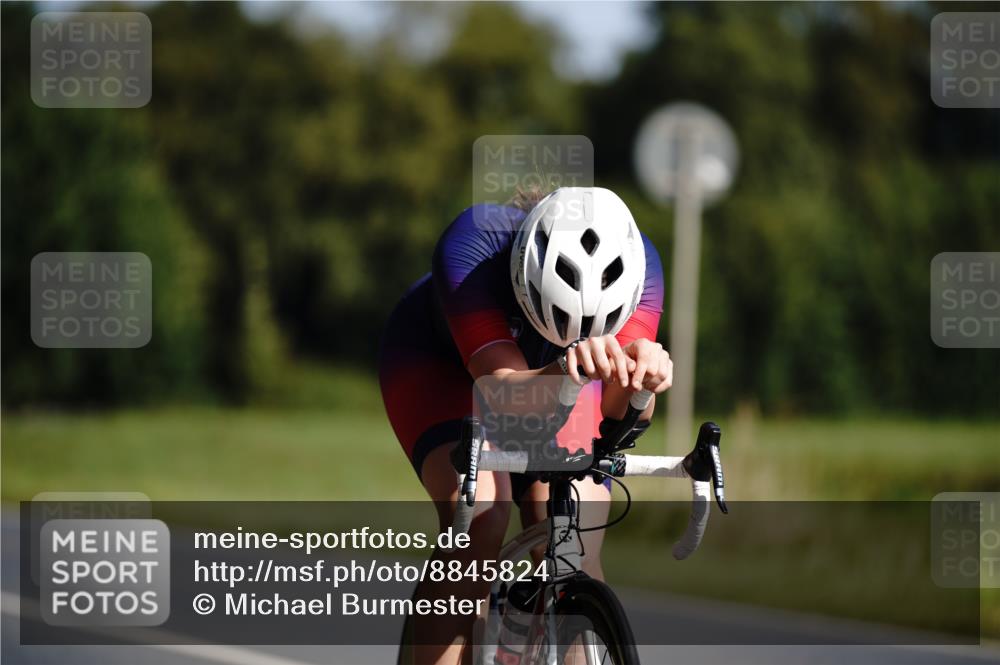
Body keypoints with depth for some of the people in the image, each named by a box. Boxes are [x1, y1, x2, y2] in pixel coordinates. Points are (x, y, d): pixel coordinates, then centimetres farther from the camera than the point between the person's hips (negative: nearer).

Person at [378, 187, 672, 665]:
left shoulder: (638, 263, -32)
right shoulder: (473, 245, -39)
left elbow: (619, 410, -39)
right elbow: (502, 386, -45)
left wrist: (638, 379, -63)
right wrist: (563, 371, -67)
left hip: (552, 376, 3)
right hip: (440, 364, -3)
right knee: (479, 518, -30)